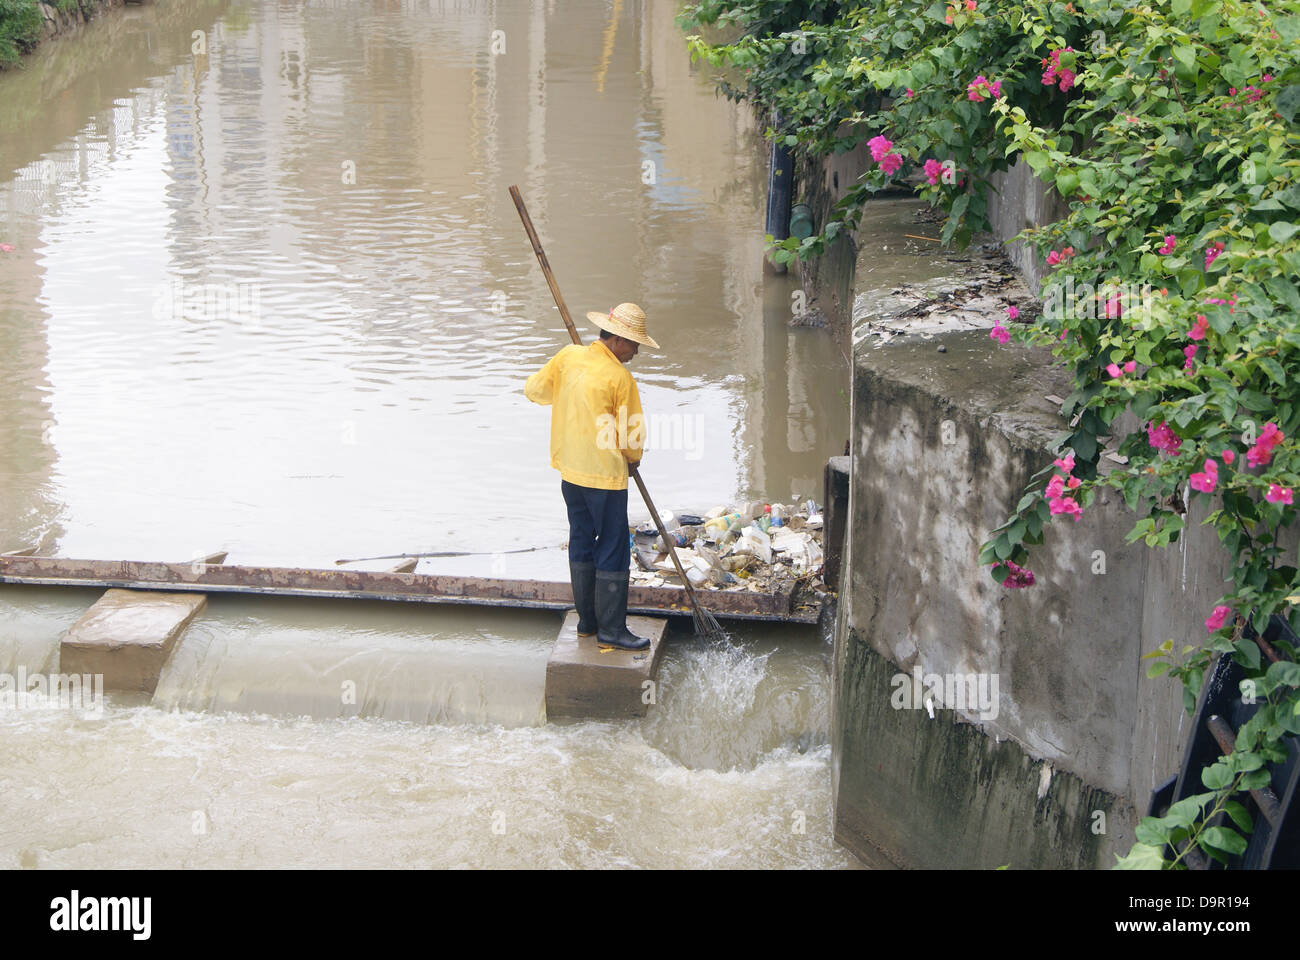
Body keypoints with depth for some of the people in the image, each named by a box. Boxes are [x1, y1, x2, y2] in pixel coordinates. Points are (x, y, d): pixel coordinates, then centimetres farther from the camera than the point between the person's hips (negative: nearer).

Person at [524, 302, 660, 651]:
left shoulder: (568, 356, -2)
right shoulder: (619, 377, -17)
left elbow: (534, 389, 8)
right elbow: (633, 435, -10)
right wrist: (633, 458, 11)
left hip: (570, 469, 7)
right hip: (604, 476, -7)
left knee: (581, 540, 17)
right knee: (613, 549, 1)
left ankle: (587, 620, 24)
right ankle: (611, 628, 4)